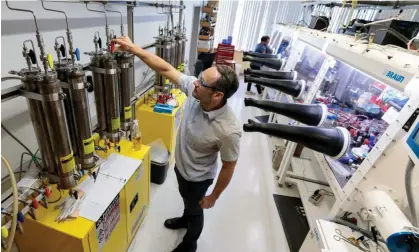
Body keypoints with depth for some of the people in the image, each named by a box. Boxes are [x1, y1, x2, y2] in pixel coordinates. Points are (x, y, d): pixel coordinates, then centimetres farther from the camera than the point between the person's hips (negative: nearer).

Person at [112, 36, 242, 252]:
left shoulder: (229, 130, -39)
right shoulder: (194, 88, -25)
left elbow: (228, 166, -24)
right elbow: (166, 69, -14)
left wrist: (214, 197, -10)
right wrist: (133, 49, -20)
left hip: (198, 177, -6)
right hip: (180, 165, 6)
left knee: (195, 210, 25)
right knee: (186, 200, 36)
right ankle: (185, 219, 69)